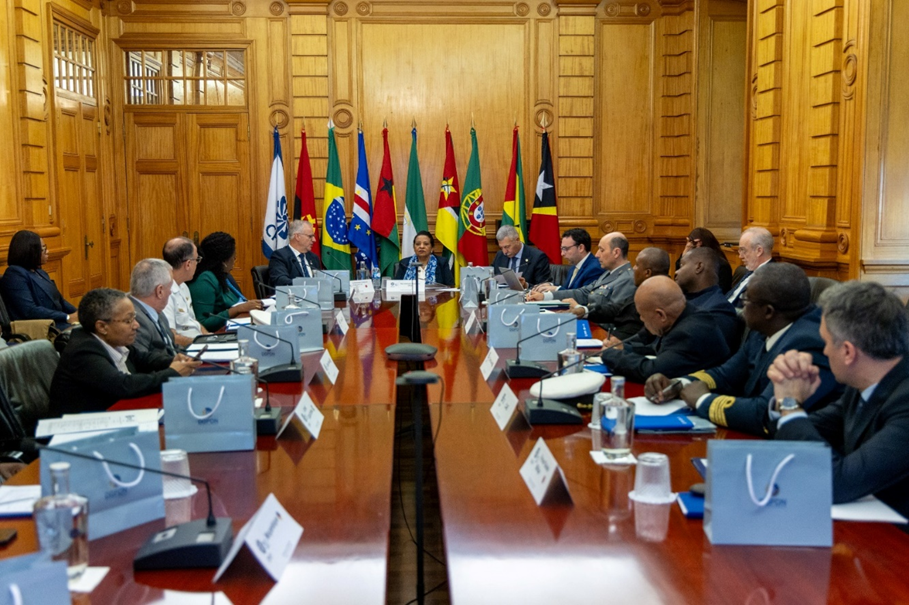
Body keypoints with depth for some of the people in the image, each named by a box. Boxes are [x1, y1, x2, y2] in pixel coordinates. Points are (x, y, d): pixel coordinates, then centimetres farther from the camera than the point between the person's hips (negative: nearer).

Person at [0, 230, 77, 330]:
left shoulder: (40, 273, 19)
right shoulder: (15, 274, -8)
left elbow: (61, 301, 20)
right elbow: (30, 311, -18)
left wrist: (78, 314, 1)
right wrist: (67, 317, -19)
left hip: (59, 322, 8)